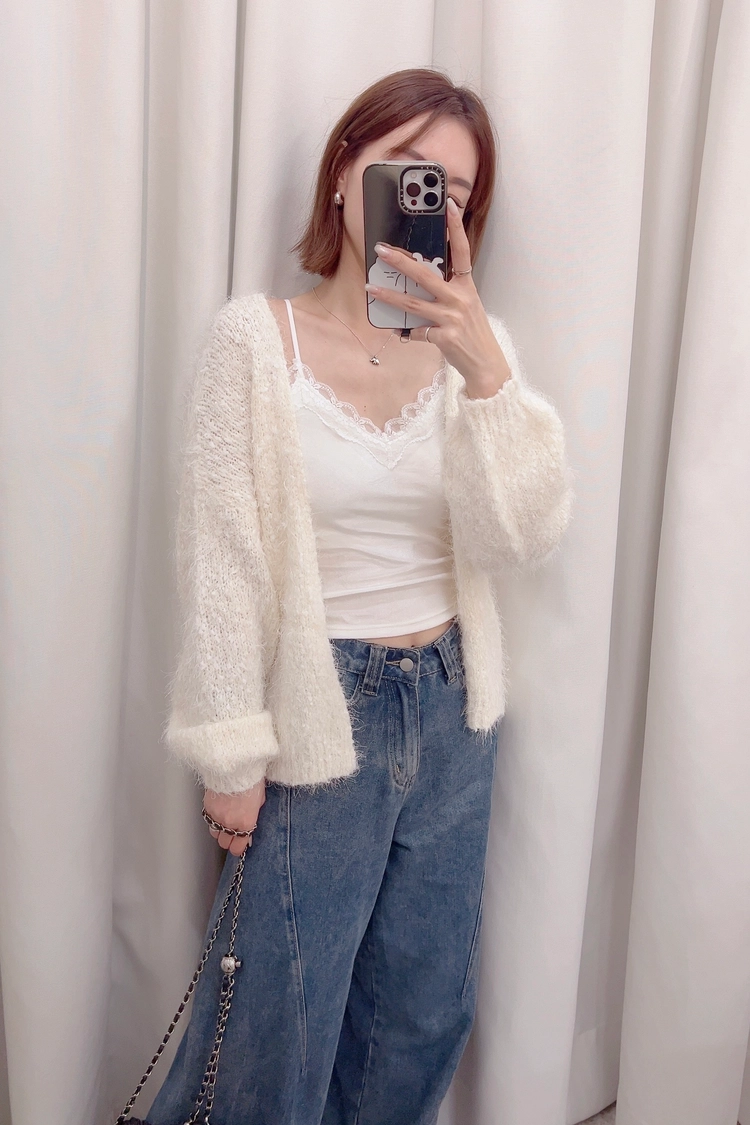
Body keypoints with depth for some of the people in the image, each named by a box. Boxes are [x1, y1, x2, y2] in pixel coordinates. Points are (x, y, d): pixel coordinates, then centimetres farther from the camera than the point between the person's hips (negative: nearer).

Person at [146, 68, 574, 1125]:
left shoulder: (476, 342, 0)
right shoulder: (258, 337, -11)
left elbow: (527, 538, -10)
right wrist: (232, 755, -9)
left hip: (453, 709, 4)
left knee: (426, 1011, 21)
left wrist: (485, 369, -23)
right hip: (321, 711, -4)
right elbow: (220, 563, -11)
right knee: (283, 1013, 13)